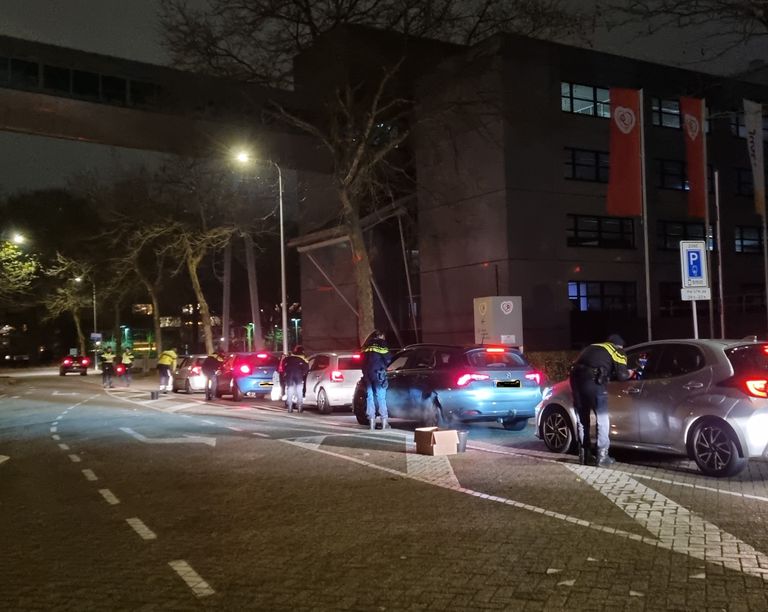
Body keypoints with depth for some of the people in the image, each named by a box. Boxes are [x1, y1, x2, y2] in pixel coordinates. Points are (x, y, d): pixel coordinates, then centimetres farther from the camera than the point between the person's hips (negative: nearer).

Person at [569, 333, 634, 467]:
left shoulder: (593, 347, 34)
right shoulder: (617, 351, 17)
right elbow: (622, 375, 5)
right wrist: (629, 373, 28)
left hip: (576, 378, 5)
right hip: (592, 381, -5)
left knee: (582, 420, 17)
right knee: (602, 419, 8)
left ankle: (584, 455, 21)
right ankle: (602, 457, 6)